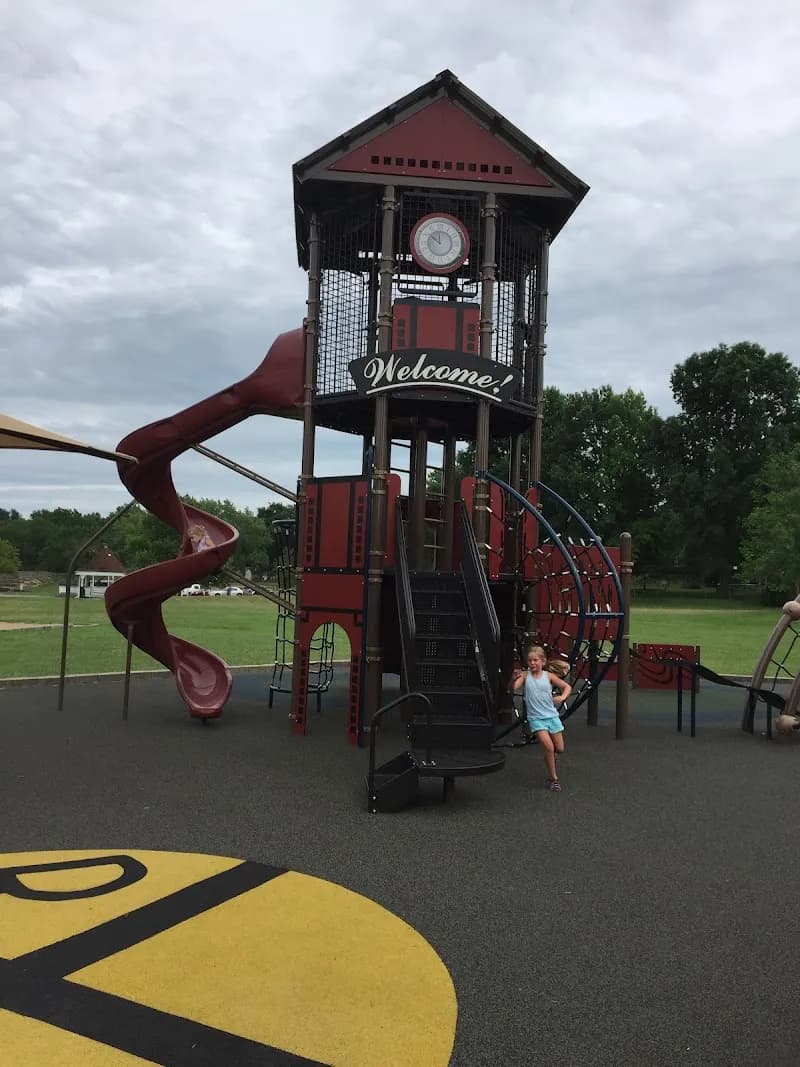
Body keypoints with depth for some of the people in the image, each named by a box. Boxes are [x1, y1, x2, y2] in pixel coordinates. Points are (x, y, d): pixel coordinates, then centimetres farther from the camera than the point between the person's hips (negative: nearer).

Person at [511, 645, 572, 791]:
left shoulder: (548, 676, -1)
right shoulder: (525, 675, -4)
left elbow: (567, 686, 4)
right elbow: (513, 688, -19)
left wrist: (562, 697, -16)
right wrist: (514, 679, -41)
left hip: (552, 715, 3)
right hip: (536, 718, -3)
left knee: (559, 749, 9)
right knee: (548, 747, -17)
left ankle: (550, 759, 44)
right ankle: (553, 778, 1)